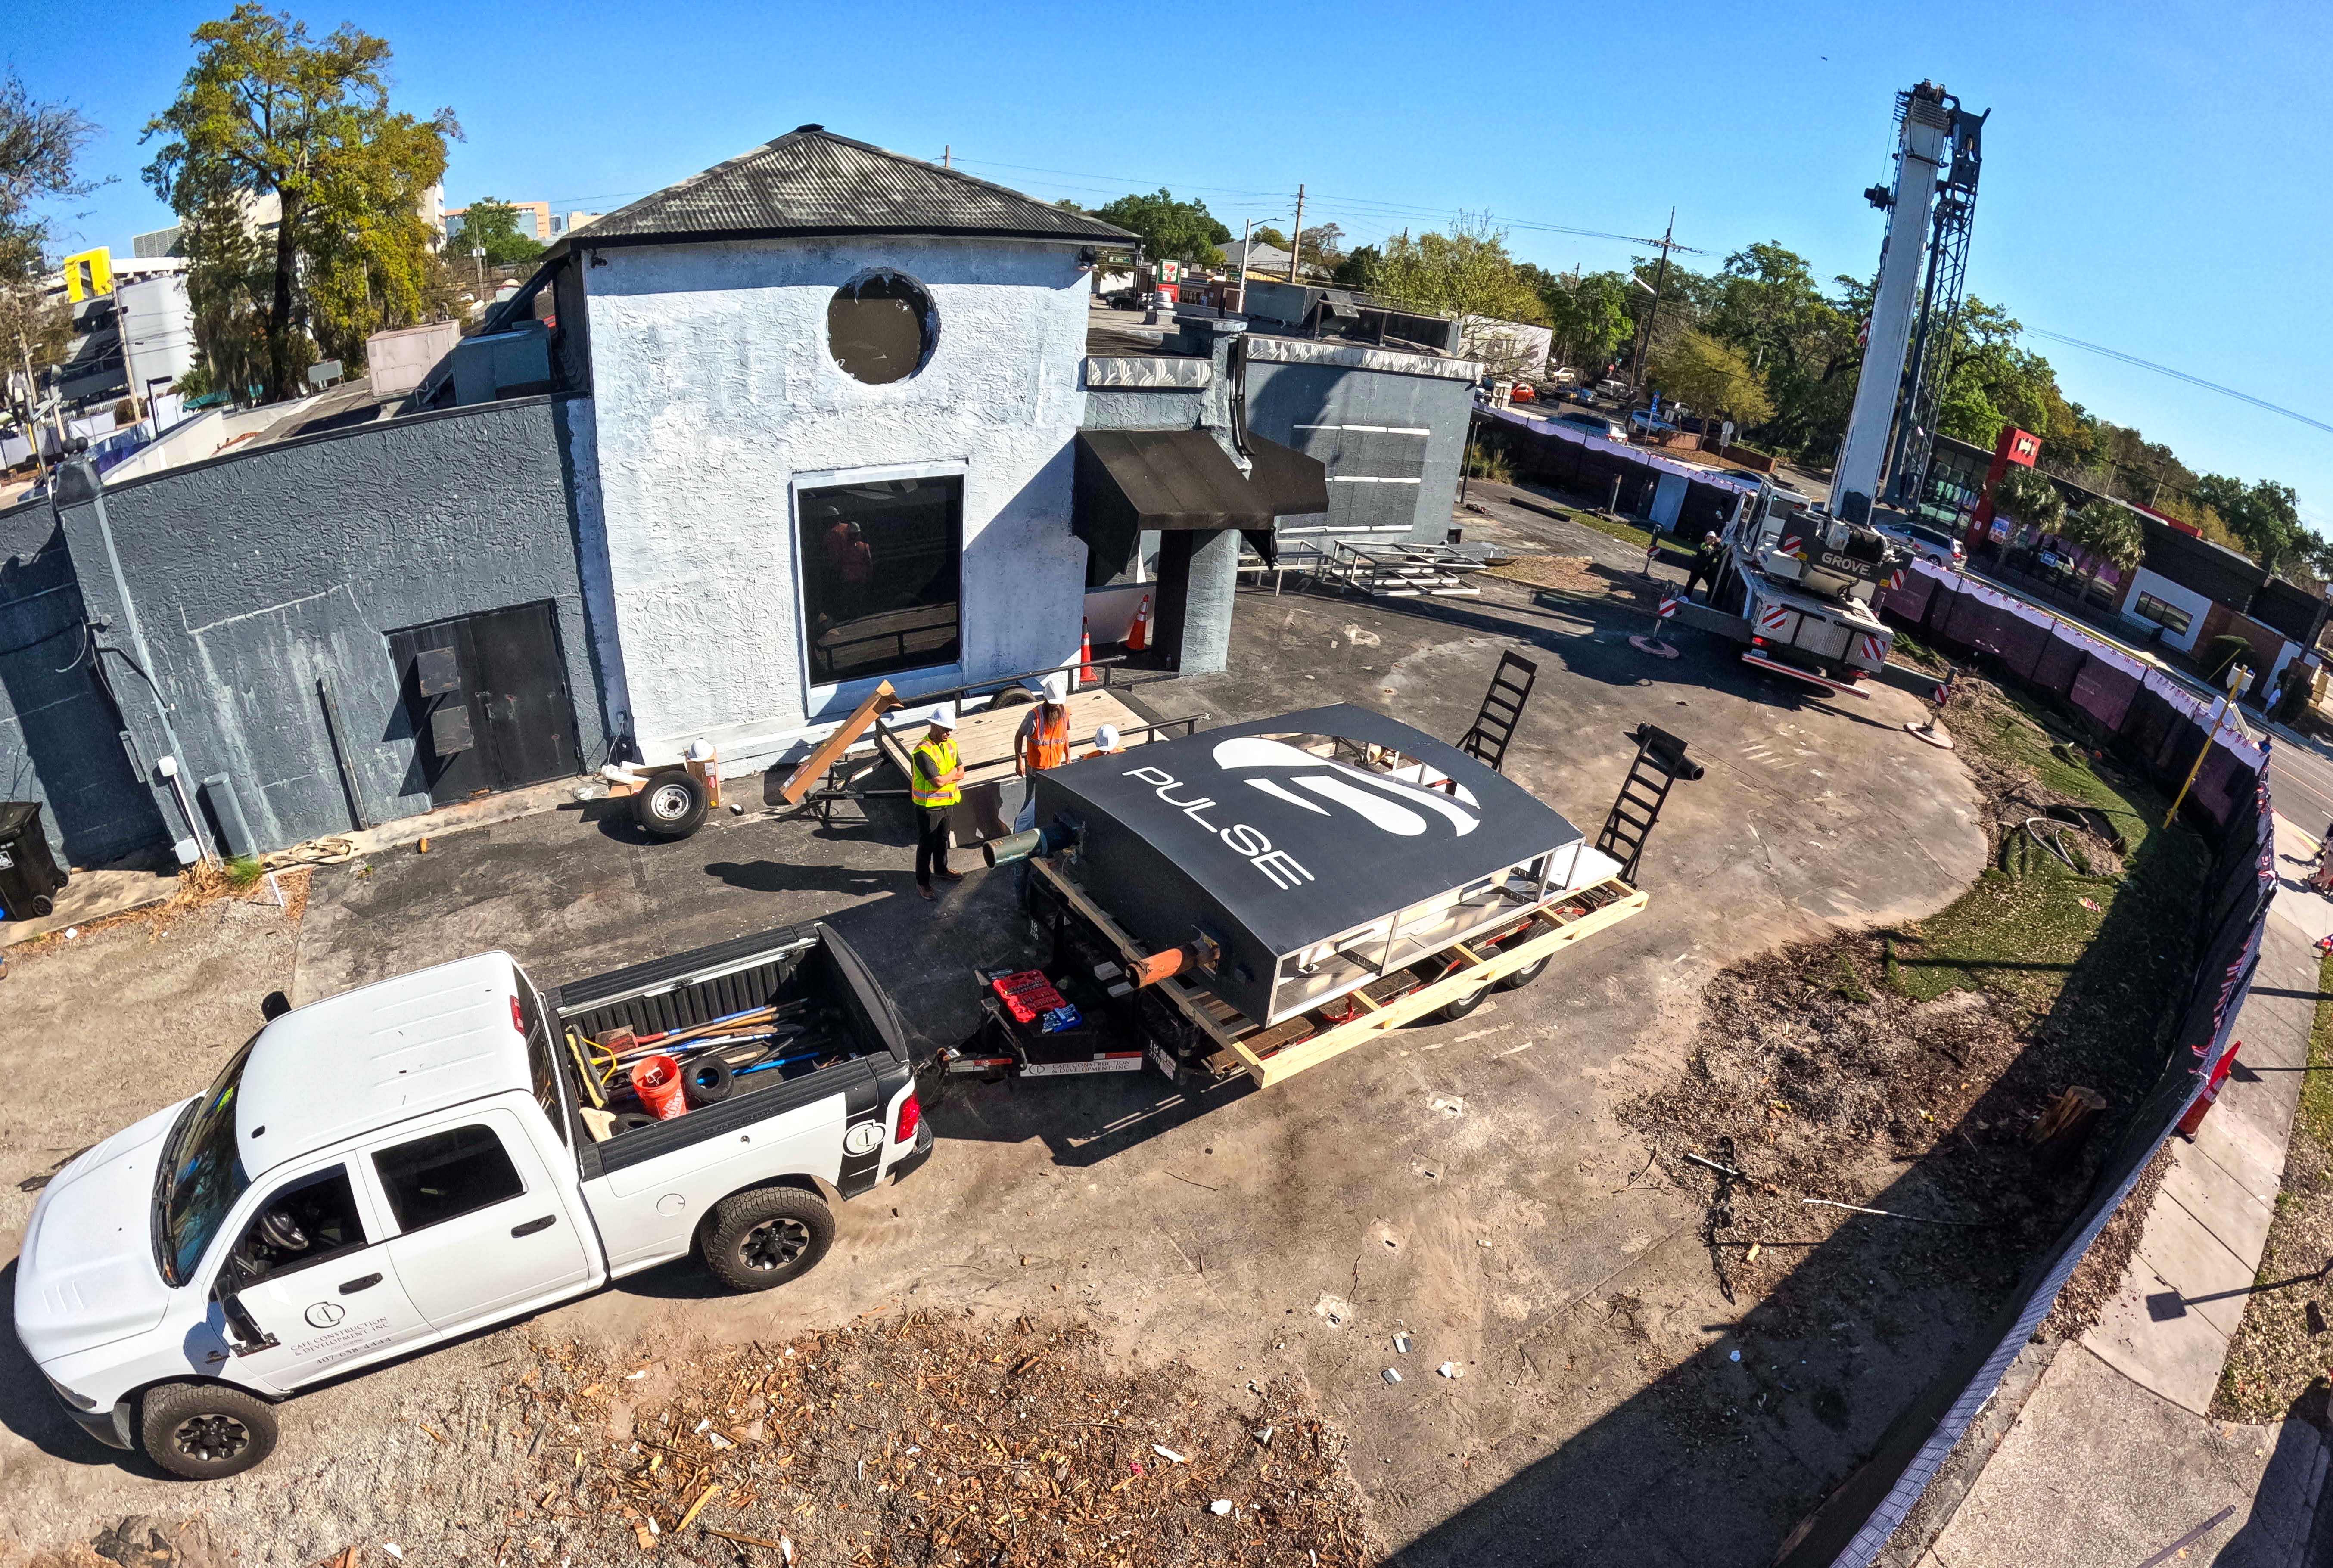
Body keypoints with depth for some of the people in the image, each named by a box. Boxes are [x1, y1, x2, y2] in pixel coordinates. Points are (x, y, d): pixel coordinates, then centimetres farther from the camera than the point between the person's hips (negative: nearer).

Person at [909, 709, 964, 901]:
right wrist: (954, 772, -12)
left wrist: (946, 777, -17)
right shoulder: (923, 752, -26)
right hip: (929, 805, -8)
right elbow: (938, 782, -30)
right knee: (927, 844, 5)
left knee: (943, 839, 24)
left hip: (946, 802, 8)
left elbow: (961, 773, 1)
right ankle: (922, 882, 18)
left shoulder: (950, 745, 1)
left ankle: (941, 870, 44)